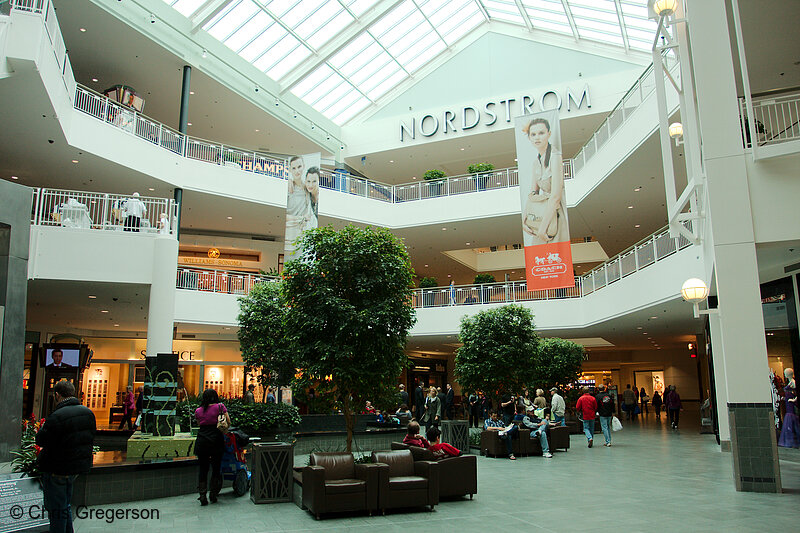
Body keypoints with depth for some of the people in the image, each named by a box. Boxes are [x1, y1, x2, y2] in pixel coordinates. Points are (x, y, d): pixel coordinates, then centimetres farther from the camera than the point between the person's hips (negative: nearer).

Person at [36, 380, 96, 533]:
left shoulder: (56, 417, -23)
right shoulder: (88, 412, 2)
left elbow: (40, 441, -14)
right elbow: (90, 438, 10)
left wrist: (42, 428, 5)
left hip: (57, 470, -8)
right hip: (76, 468, 8)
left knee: (56, 510, 6)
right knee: (65, 506, 23)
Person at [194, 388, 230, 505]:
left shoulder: (198, 411, 6)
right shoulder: (220, 407, -2)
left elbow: (199, 424, 8)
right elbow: (228, 422, -3)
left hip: (201, 442, 2)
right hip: (216, 441, -2)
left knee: (202, 468, 10)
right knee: (216, 468, 10)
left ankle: (202, 495, 5)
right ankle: (213, 495, 13)